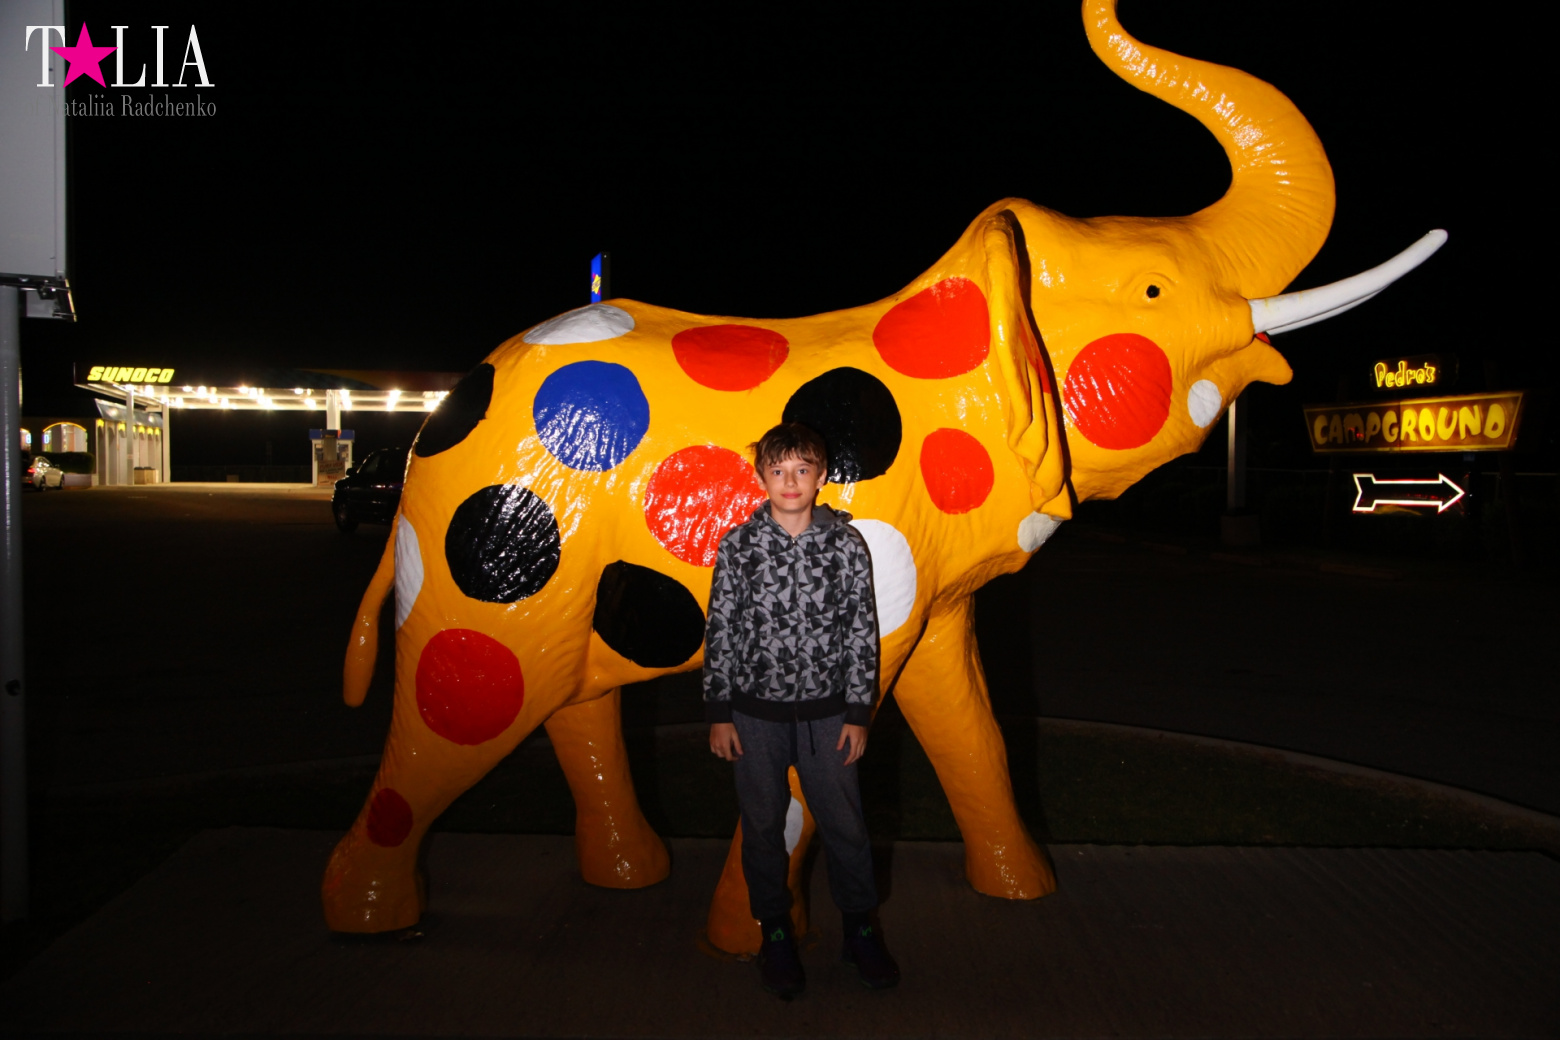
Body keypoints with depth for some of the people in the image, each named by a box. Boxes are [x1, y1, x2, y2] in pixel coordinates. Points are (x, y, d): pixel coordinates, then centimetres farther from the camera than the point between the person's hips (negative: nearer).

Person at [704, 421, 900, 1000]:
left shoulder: (846, 543, -4)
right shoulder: (738, 545, -5)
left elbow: (862, 632, 0)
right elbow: (720, 631, 0)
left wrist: (858, 713, -2)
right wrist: (719, 713, -1)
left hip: (826, 714, 0)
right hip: (755, 713, 0)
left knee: (844, 824, 9)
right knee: (763, 827, 12)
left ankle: (859, 929, 30)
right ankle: (776, 934, 31)